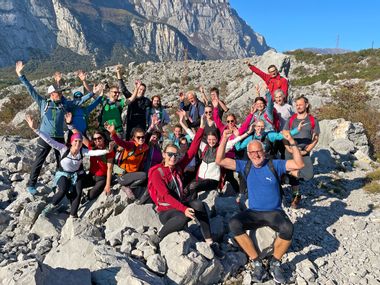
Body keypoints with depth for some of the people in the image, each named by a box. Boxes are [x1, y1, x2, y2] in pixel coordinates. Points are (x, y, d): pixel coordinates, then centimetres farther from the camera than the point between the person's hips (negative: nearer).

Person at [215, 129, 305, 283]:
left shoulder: (274, 165, -2)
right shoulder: (245, 166, 3)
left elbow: (299, 164, -14)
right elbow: (220, 161, -3)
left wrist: (292, 142, -25)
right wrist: (224, 140, -17)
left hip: (274, 212, -1)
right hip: (253, 213, 2)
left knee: (287, 229, -34)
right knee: (234, 224, -28)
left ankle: (275, 263, -4)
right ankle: (257, 263, -12)